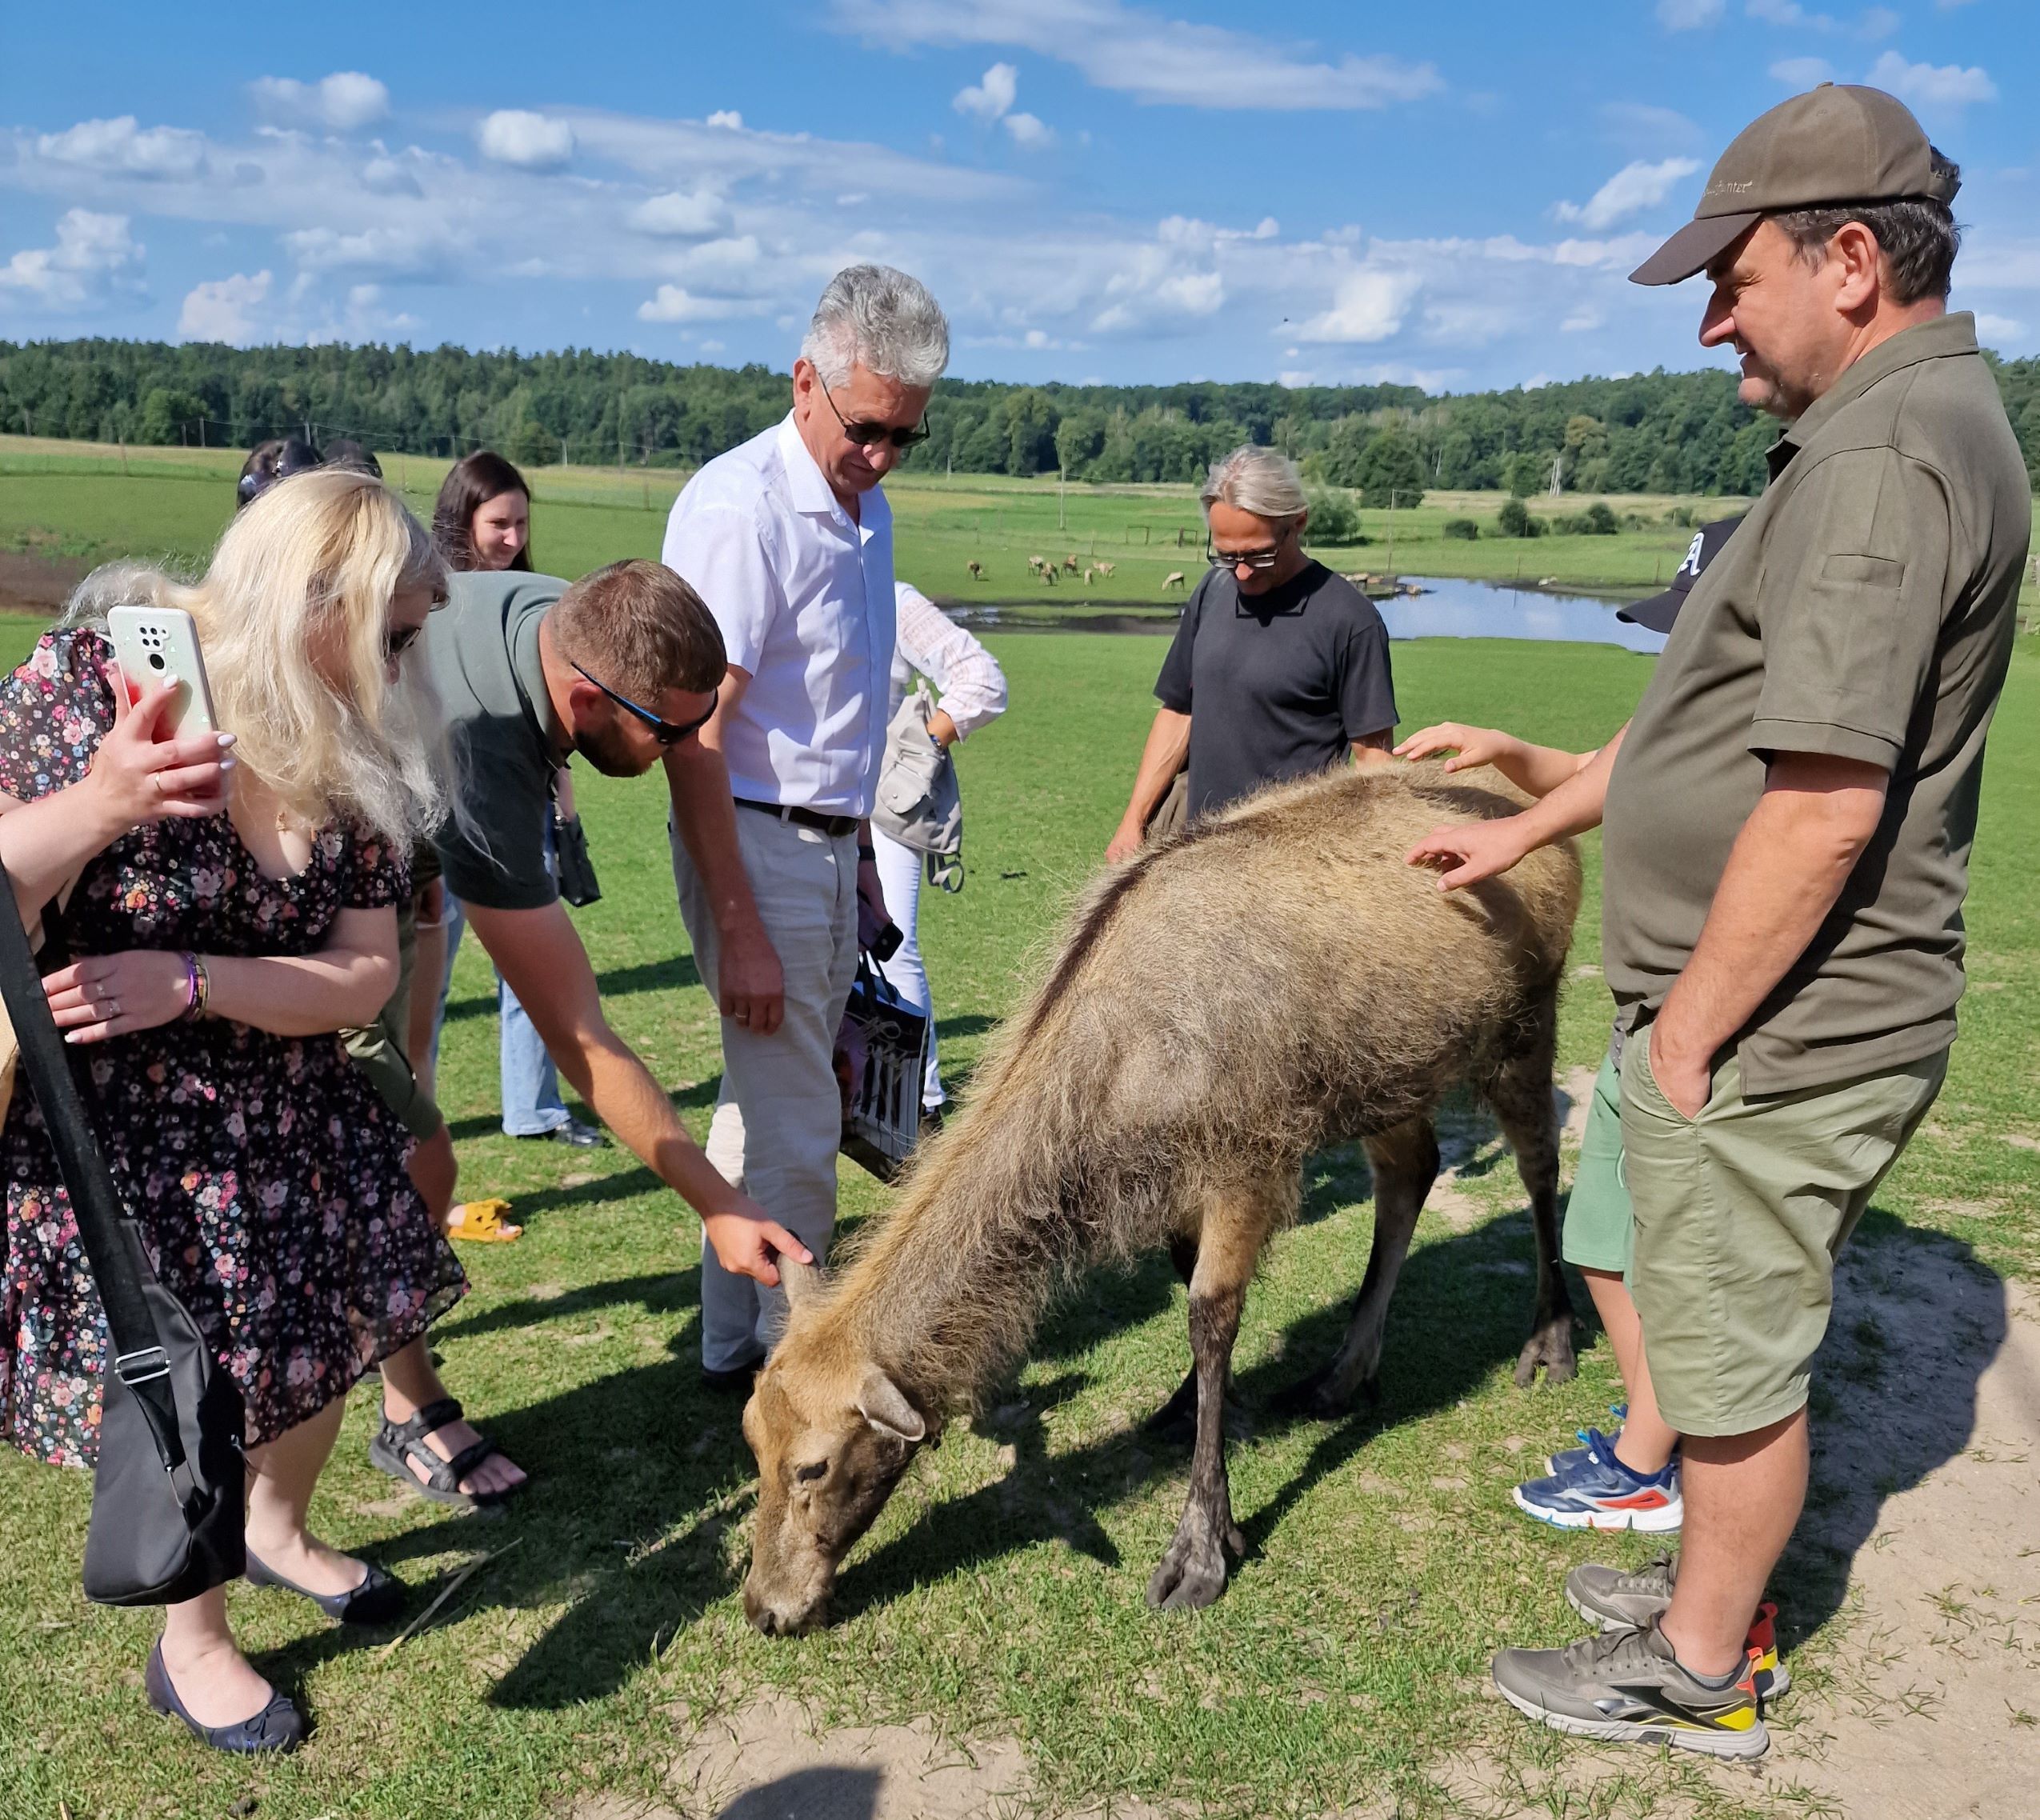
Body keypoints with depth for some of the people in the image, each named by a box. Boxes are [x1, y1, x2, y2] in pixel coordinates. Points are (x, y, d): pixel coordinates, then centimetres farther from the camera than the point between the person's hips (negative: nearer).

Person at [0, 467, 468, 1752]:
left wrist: (188, 983, -25)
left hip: (289, 1114, 5)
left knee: (327, 1334, 15)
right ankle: (192, 1643, 34)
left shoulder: (363, 761, -8)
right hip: (108, 1126, -5)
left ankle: (279, 1529, 49)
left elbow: (366, 975, -10)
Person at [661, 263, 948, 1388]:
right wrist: (739, 932, -21)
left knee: (769, 1105, 16)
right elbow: (694, 738, -20)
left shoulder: (865, 508, 10)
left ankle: (735, 1345, 31)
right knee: (794, 1131, -2)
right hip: (757, 844, -8)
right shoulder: (738, 507, -17)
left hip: (830, 843, 9)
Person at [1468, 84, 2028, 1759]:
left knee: (1734, 1358, 7)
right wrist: (1533, 816, 21)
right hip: (1799, 1025, 10)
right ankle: (1713, 1587, 42)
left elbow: (1822, 804, -28)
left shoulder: (1884, 458, -21)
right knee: (1749, 1334, 23)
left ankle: (1697, 1675, 27)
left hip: (1768, 1035, -10)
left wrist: (1688, 1033, -19)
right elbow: (1728, 721, 18)